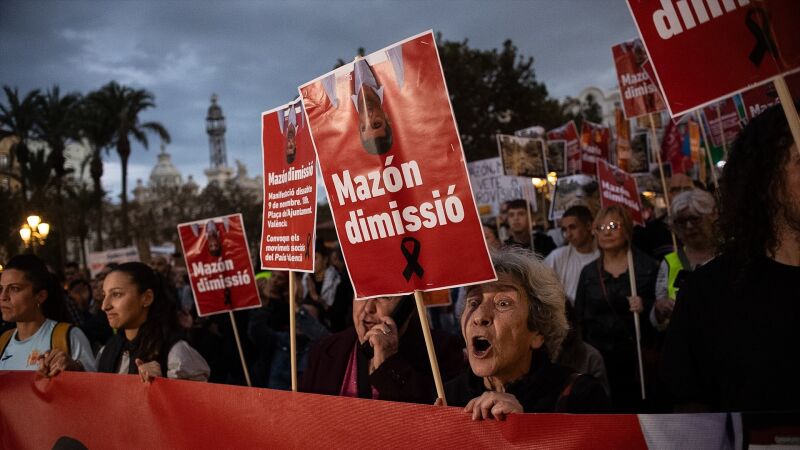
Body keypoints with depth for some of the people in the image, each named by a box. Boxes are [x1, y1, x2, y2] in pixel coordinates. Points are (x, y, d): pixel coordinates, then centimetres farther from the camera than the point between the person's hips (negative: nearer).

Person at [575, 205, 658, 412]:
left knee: (632, 408, -3)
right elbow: (580, 317, 13)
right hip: (598, 357, 2)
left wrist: (646, 306, -16)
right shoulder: (589, 272, 10)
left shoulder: (647, 267, 2)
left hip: (635, 358, -2)